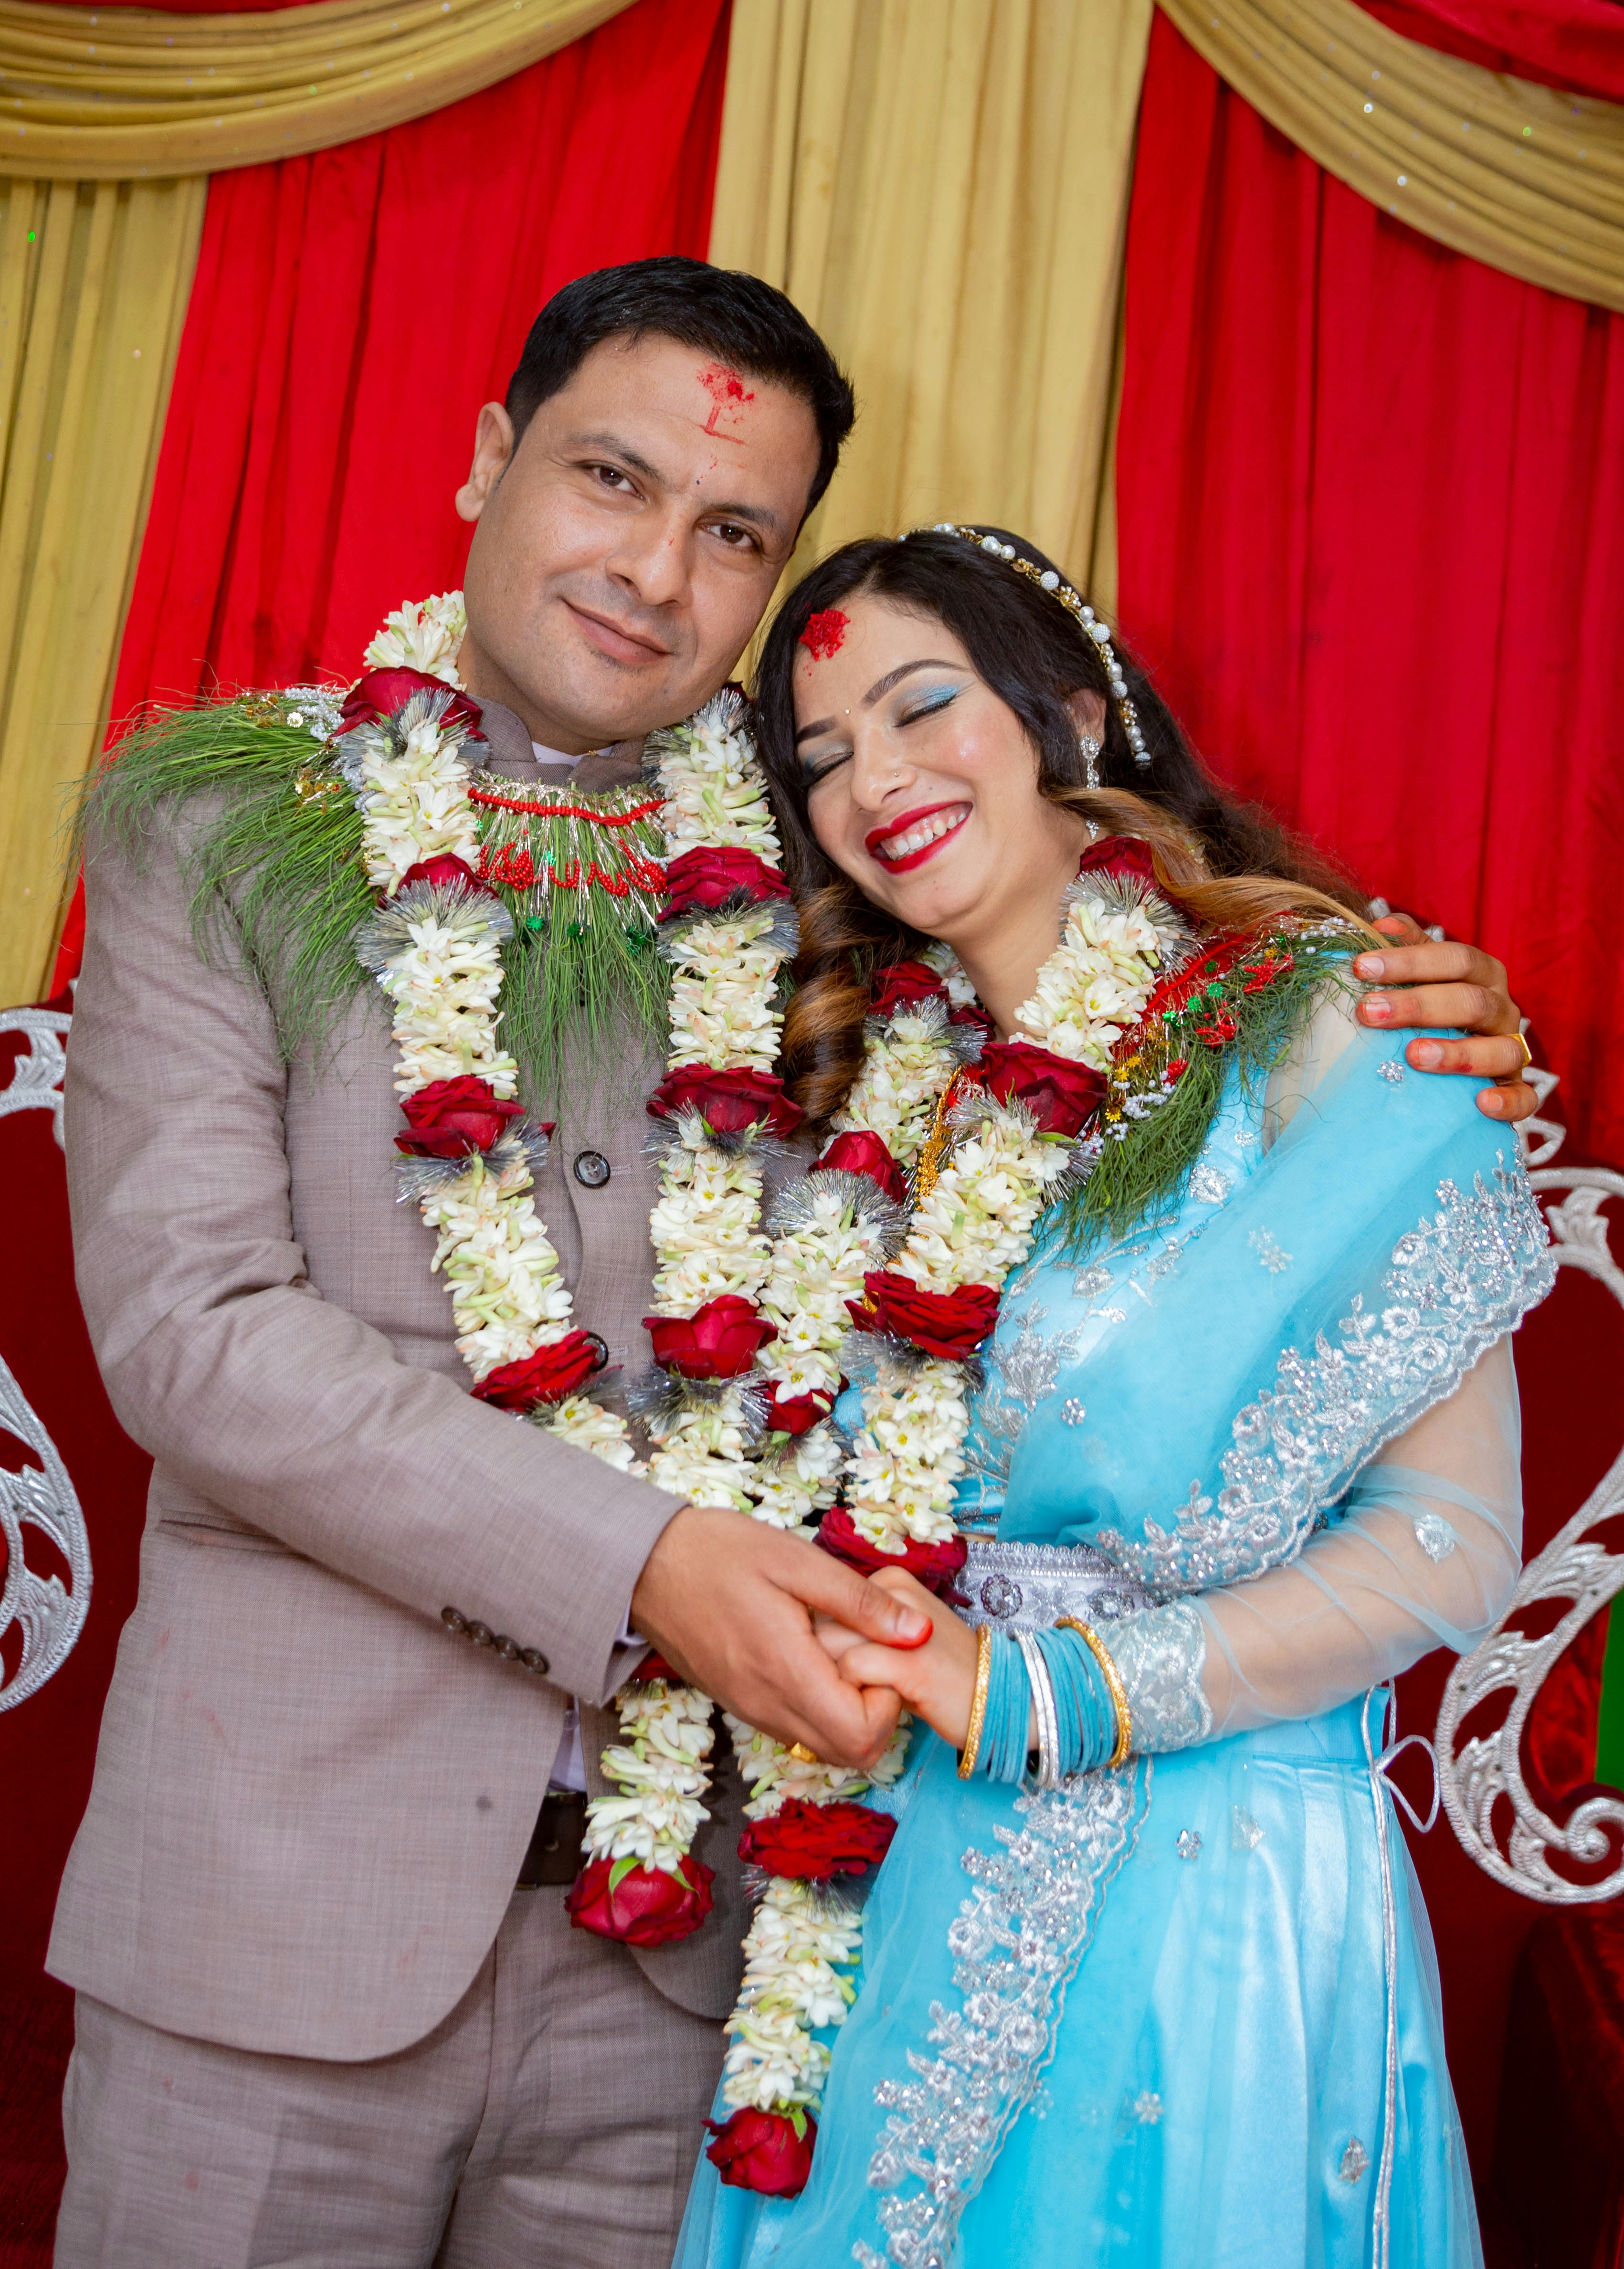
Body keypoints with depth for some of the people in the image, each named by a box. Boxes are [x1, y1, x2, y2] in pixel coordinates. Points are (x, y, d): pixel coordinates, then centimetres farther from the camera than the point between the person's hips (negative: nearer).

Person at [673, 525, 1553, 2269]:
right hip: (892, 1888, 5)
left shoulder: (1318, 1029, -9)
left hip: (1213, 1886, -4)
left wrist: (1040, 1690, -16)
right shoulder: (881, 1080, 6)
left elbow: (1450, 1538, -13)